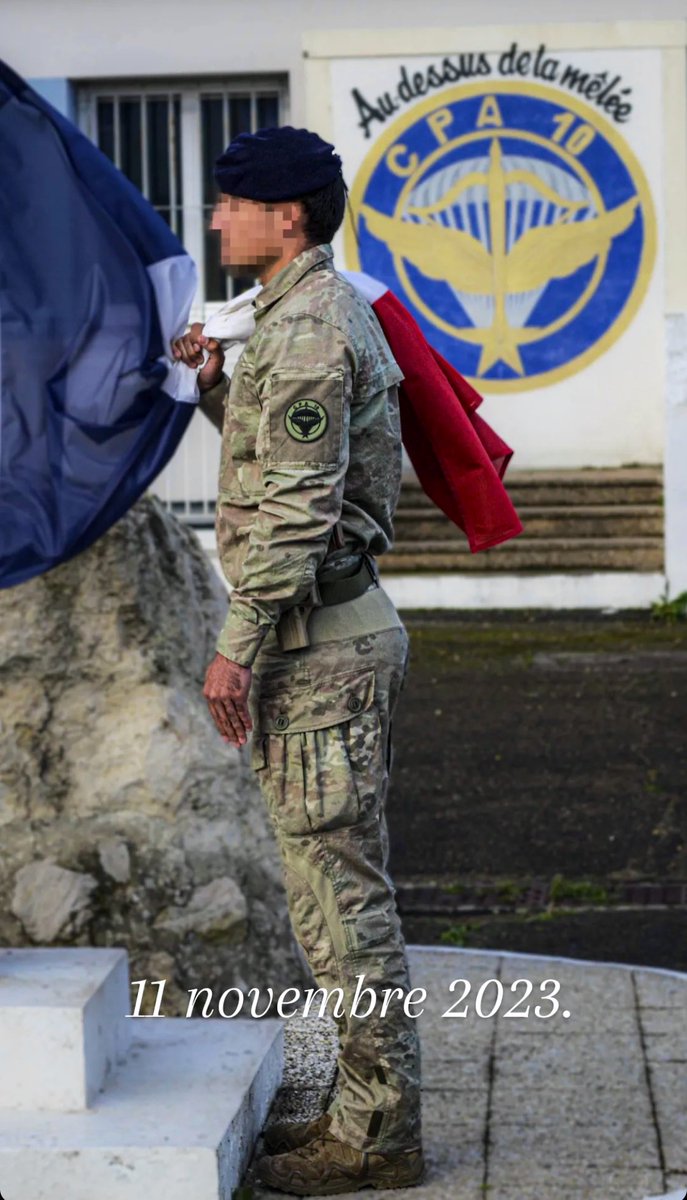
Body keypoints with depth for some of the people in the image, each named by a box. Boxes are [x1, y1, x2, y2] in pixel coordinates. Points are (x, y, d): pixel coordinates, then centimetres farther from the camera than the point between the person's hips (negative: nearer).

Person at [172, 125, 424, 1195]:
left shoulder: (305, 327, -17)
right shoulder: (337, 312, 17)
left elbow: (297, 509, -22)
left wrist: (239, 646, -20)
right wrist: (214, 385, 13)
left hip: (317, 642, -11)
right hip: (352, 629, 11)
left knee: (339, 894, -4)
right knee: (350, 887, 15)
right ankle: (372, 1108, 24)